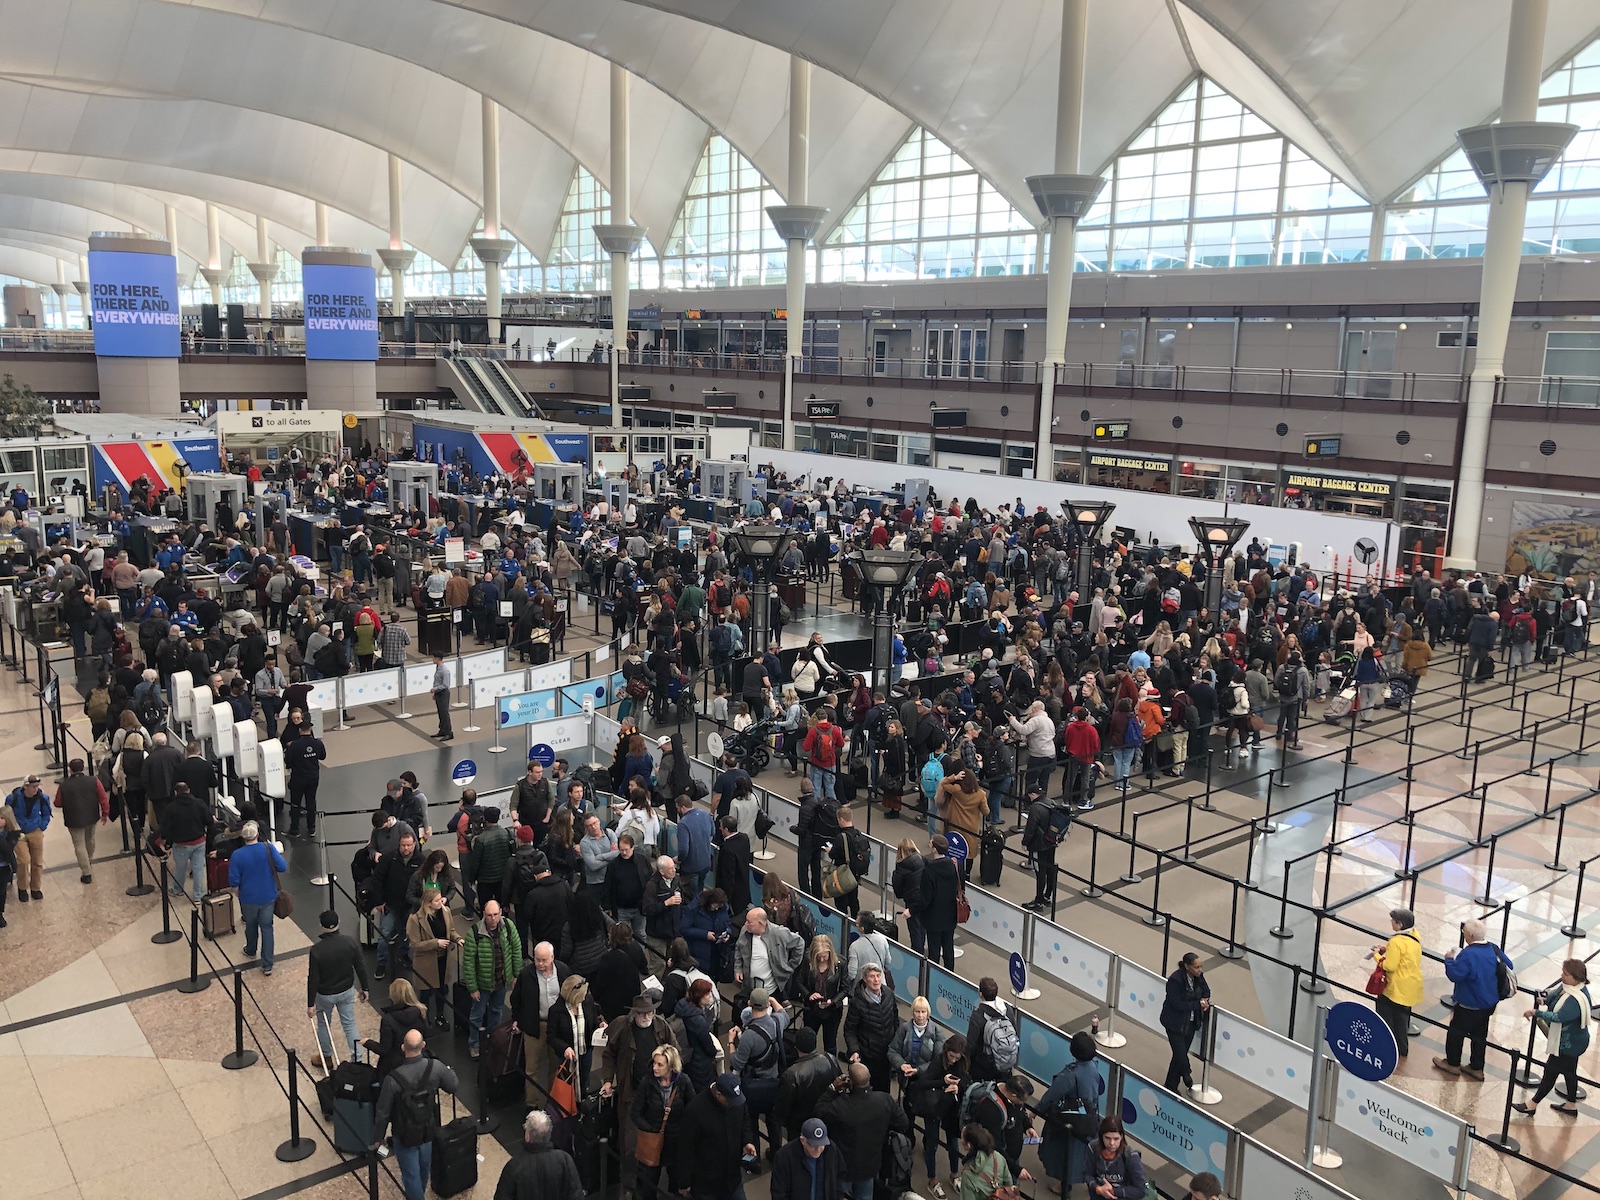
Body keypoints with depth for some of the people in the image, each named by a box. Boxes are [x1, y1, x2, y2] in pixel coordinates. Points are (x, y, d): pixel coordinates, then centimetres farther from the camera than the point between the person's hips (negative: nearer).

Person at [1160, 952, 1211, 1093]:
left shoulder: (1198, 976, -9)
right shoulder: (1175, 980, -29)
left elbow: (1206, 990, 9)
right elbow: (1177, 1004, -27)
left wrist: (1204, 1000, -14)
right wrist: (1198, 1004, -22)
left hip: (1191, 1022, 6)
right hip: (1176, 1024, -6)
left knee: (1180, 1055, 16)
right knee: (1181, 1055, -3)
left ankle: (1171, 1086, 35)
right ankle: (1188, 1080, 25)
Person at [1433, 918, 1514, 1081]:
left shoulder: (1467, 954, -29)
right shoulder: (1494, 950, -5)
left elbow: (1454, 975, -28)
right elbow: (1509, 967, 8)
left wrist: (1449, 959, -12)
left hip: (1470, 1005, -7)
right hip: (1489, 1003, 7)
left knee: (1455, 1032, 12)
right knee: (1479, 1035, 19)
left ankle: (1453, 1064, 25)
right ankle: (1477, 1068, 28)